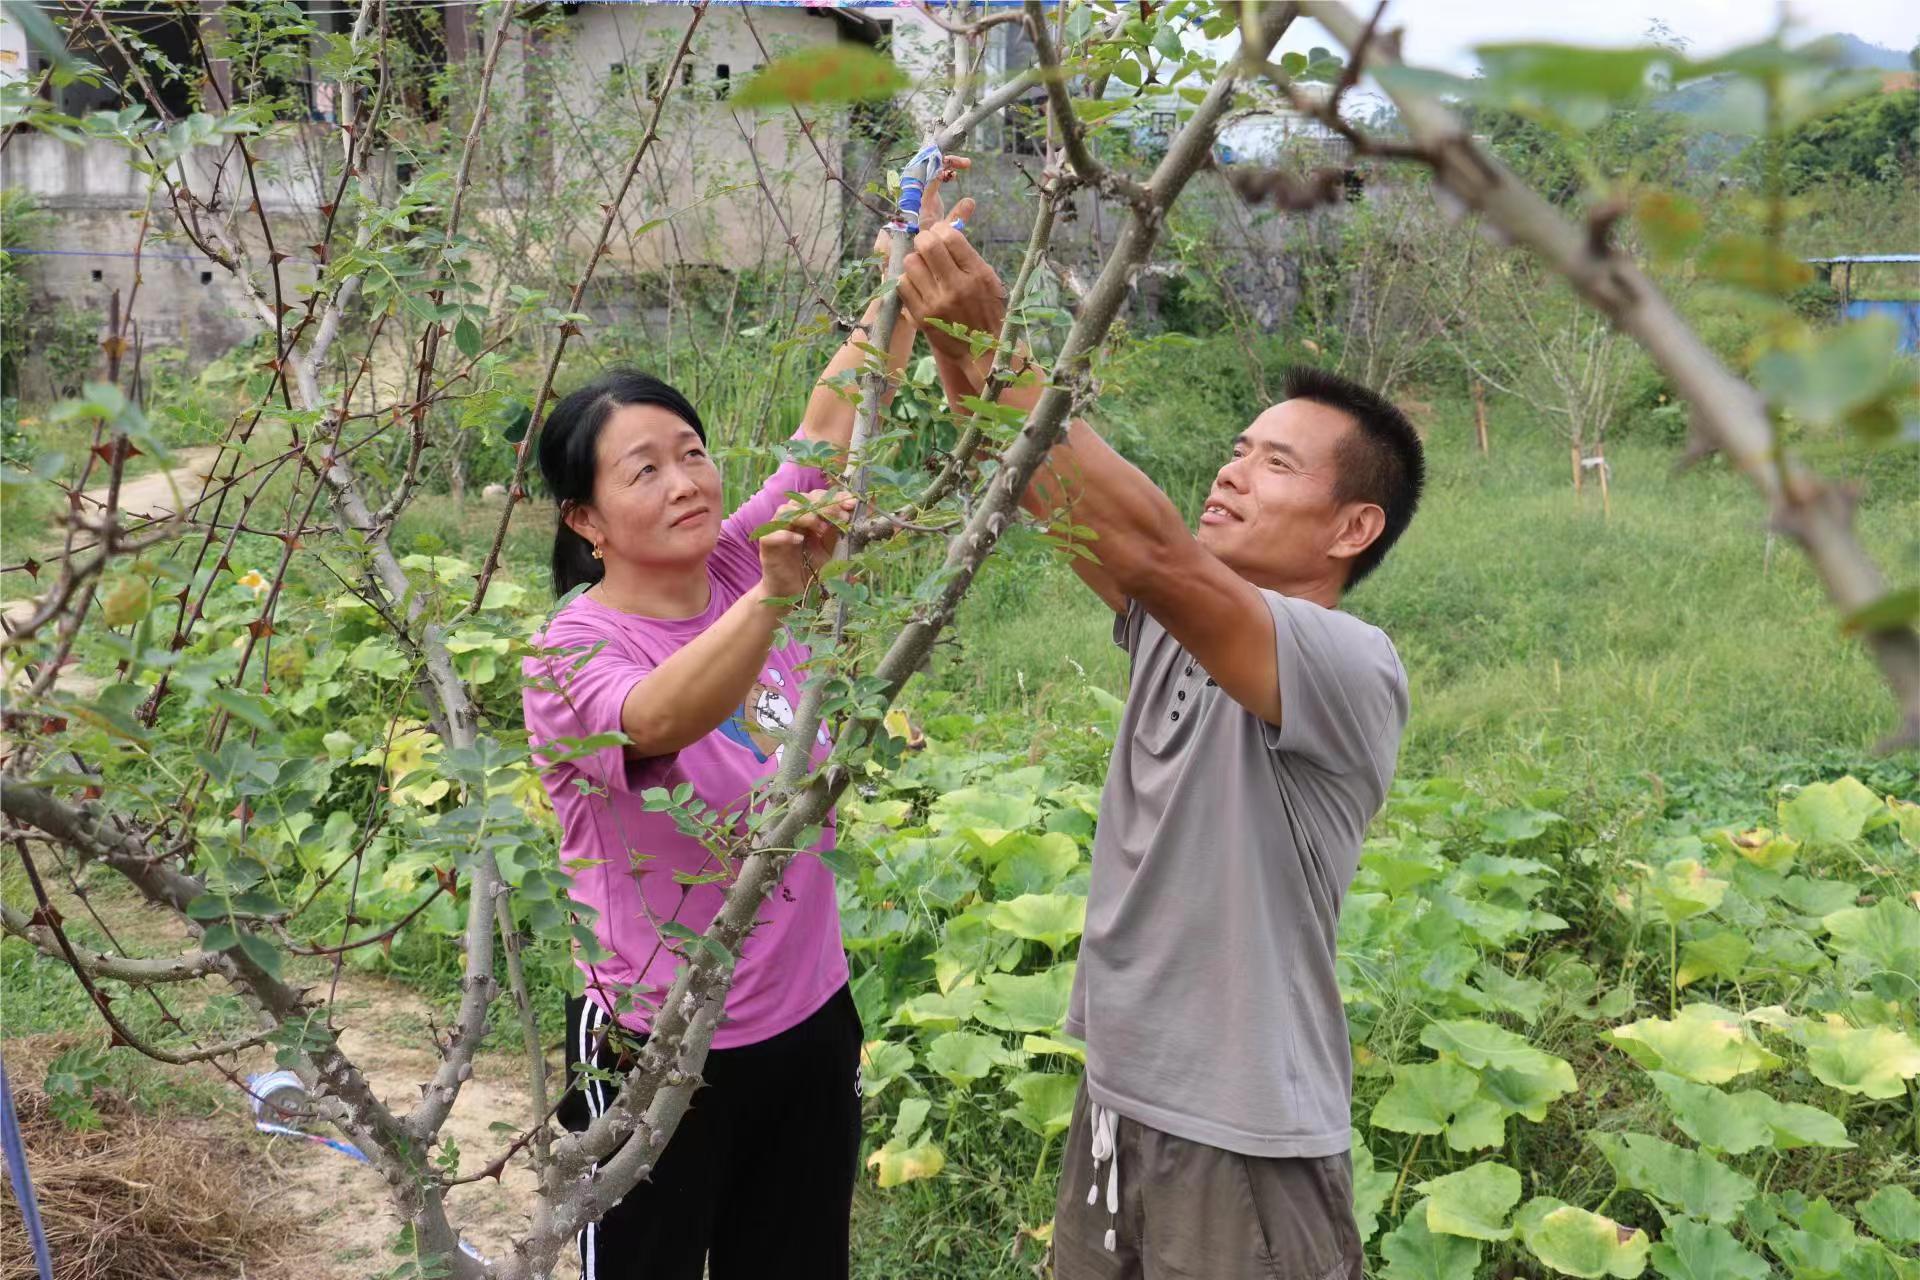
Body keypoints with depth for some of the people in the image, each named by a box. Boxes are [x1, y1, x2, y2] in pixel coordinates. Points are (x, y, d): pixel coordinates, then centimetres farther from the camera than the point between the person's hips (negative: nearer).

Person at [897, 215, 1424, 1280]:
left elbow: (1153, 550, -33)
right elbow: (1035, 481, -6)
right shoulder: (1182, 619, 3)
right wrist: (949, 340, -20)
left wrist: (995, 354, -34)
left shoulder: (1355, 668, -19)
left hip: (1243, 1146, -7)